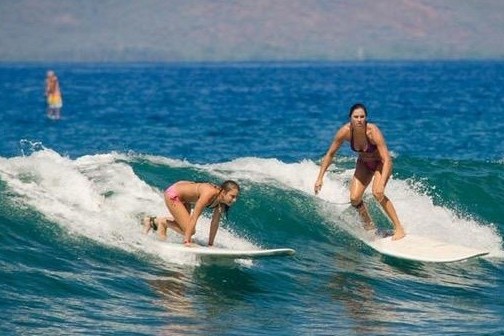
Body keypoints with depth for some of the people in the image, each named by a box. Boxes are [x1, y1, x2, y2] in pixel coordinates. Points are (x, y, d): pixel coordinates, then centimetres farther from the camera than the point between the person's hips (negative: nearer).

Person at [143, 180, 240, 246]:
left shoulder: (220, 200, -14)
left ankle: (153, 221, 30)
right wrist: (187, 240, -34)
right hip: (173, 194, -8)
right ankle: (163, 222, 7)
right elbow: (194, 217, -35)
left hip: (183, 197, 8)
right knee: (189, 230, -14)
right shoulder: (209, 194, -37)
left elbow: (215, 223, -5)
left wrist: (210, 244, -3)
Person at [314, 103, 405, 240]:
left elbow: (386, 159, -36)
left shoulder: (373, 131, -36)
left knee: (377, 193, -26)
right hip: (364, 163, 4)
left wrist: (382, 183, -47)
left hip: (381, 162, -4)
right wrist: (320, 178, -15)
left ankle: (399, 228, -13)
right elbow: (330, 154, -12)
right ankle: (369, 226, 18)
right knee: (354, 198, -9)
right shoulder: (345, 131, -25)